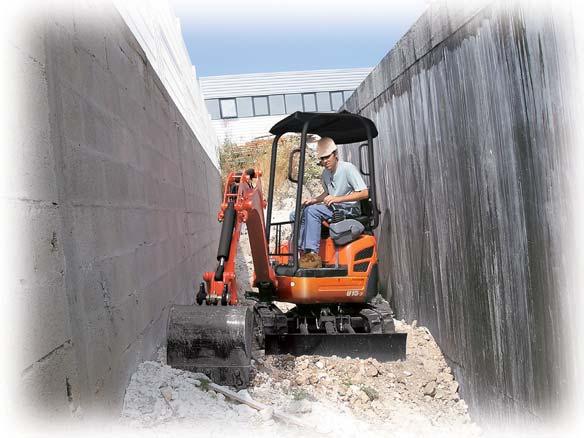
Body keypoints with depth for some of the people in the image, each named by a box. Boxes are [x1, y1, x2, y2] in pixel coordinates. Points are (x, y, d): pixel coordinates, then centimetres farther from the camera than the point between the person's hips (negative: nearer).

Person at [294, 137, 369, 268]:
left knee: (312, 210, -30)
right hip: (332, 209, 8)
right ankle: (303, 252, -13)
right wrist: (314, 200, 9)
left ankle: (312, 255, -33)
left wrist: (337, 199, -23)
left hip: (349, 210, -8)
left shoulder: (348, 168, -11)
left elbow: (365, 193, -18)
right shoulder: (325, 173, 12)